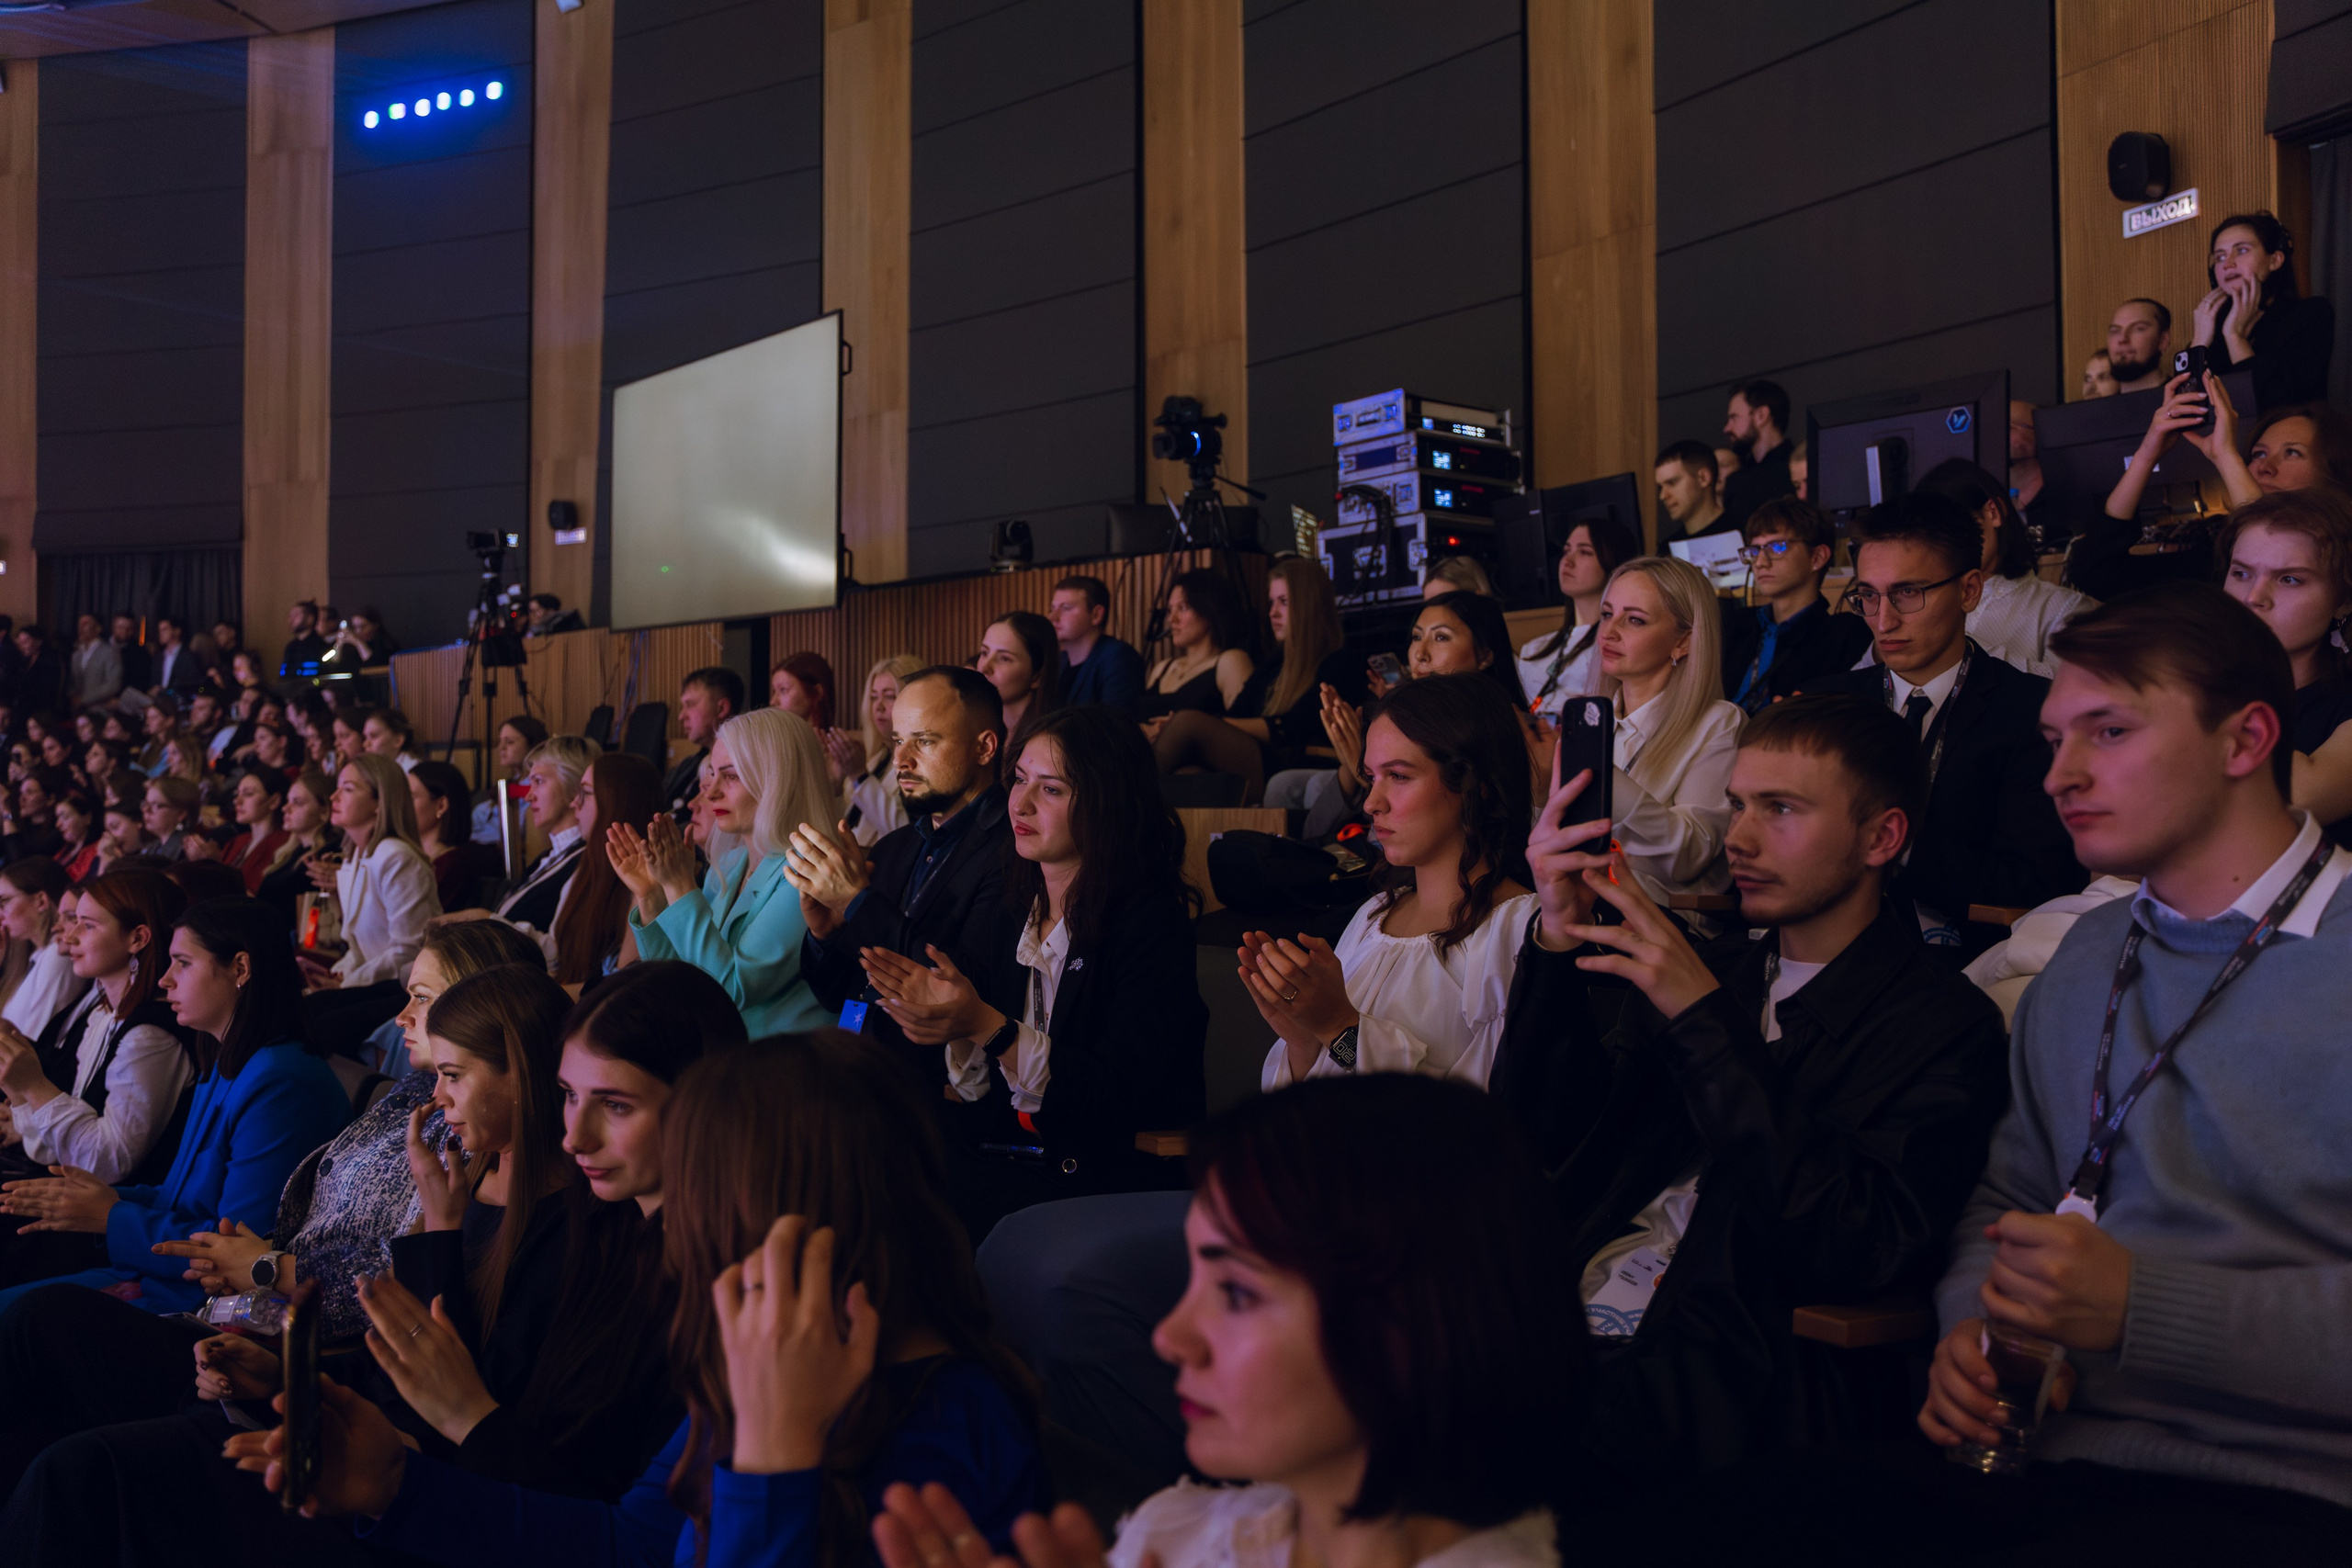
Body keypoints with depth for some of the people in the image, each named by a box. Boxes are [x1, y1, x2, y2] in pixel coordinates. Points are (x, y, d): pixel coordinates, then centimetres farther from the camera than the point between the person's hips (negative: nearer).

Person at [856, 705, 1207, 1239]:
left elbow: (1120, 1097, -17)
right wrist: (951, 1021, -12)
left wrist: (986, 1026, -21)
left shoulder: (1152, 923, -10)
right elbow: (979, 1091, 10)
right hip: (994, 1146, 6)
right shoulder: (1010, 905, 10)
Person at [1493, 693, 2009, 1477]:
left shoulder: (1946, 1025, 1)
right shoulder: (1717, 976, 19)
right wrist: (1558, 941, -2)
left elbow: (1857, 1251, -14)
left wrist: (1704, 1024, -14)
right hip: (1569, 1318, 6)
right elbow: (1543, 1137, 12)